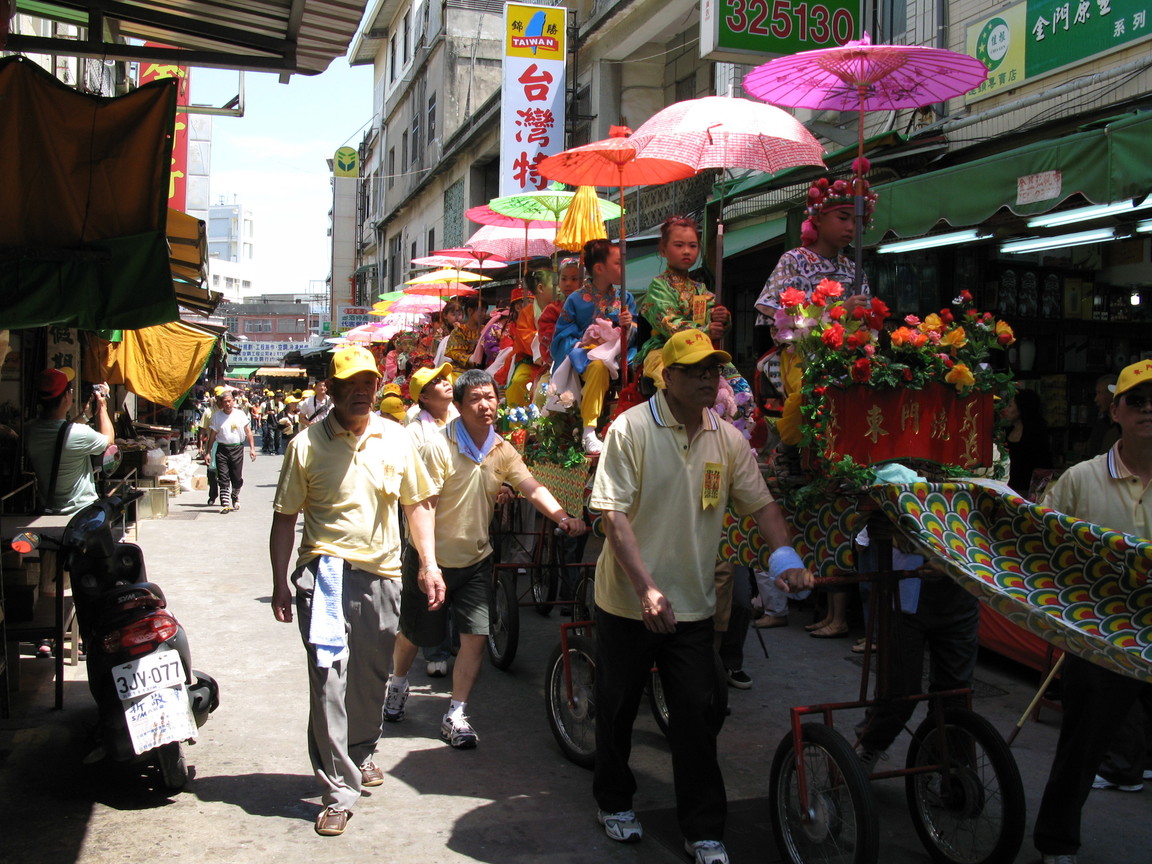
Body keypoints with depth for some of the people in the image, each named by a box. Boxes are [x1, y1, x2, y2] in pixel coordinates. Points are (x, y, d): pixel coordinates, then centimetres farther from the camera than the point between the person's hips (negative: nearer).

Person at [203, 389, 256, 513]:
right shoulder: (217, 416, 4)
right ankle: (225, 504, -1)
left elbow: (248, 432, 4)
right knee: (223, 479, -4)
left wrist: (252, 448, -2)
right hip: (222, 448, 0)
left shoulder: (240, 414, 2)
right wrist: (208, 452, 5)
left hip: (237, 448, 0)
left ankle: (235, 497, 31)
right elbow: (212, 435, 7)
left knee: (237, 478, 4)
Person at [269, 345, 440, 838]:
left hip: (381, 575, 4)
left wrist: (429, 564, 5)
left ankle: (360, 755, 41)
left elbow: (418, 504, 13)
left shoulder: (395, 440, 5)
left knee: (372, 677, 16)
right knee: (329, 680, -9)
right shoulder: (307, 445, -4)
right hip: (326, 571, -3)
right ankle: (338, 792, -1)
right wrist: (280, 583, -3)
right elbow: (285, 517, 1)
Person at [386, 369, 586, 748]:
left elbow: (533, 489, -11)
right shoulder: (439, 447, -15)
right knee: (414, 633, 12)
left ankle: (455, 716, 9)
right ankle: (397, 685, 42)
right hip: (433, 559, -3)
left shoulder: (503, 452, 1)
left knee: (476, 638, -4)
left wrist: (562, 518, -31)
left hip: (475, 560, 4)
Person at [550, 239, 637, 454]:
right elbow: (563, 335, 2)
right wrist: (578, 344, -17)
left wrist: (628, 327, -13)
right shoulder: (576, 299, 4)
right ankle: (589, 430, -36)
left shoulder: (625, 298, 12)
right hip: (584, 356, -3)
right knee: (599, 366, -39)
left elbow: (633, 338, 9)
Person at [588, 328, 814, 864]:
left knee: (696, 719, 5)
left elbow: (760, 504, 6)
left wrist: (785, 558, -13)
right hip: (628, 603, -3)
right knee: (617, 707, 13)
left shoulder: (728, 439, 3)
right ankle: (613, 801, 36)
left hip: (692, 604, 3)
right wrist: (646, 588, -23)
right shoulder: (632, 428, -11)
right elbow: (613, 513, -15)